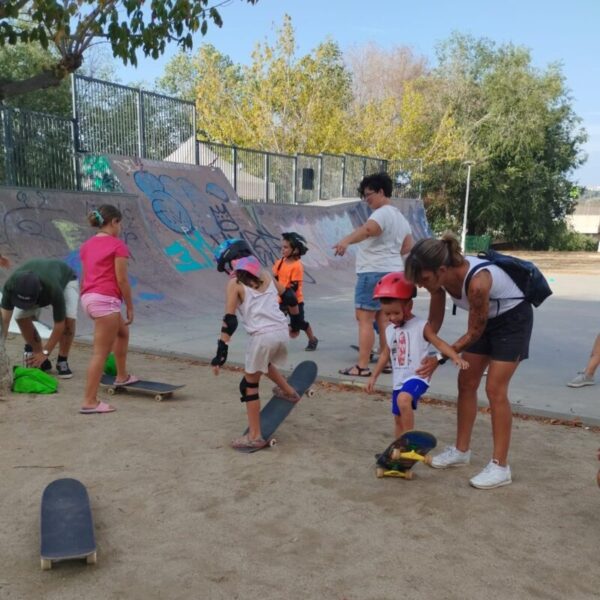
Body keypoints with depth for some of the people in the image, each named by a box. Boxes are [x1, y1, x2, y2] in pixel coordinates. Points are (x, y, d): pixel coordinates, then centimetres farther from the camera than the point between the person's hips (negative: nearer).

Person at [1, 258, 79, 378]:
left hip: (66, 279, -4)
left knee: (68, 319, -29)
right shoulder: (11, 284, -36)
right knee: (21, 318, -17)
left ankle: (62, 361, -7)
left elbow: (59, 324, -33)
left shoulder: (53, 289, -45)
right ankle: (41, 361, 2)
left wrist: (45, 352, -28)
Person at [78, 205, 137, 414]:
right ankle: (89, 402, 0)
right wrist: (130, 307, -3)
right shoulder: (117, 245, -7)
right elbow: (122, 280, -10)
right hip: (106, 300, -9)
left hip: (88, 298, 9)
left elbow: (84, 278, 16)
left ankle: (122, 376, 39)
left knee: (123, 332, 29)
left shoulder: (86, 245, 15)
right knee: (100, 353, -3)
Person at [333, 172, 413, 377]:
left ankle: (362, 367, -7)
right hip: (393, 272, 10)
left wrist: (346, 241, -50)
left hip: (375, 272, -10)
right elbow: (408, 246, 24)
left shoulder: (382, 213, -13)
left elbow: (368, 229, -35)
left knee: (364, 319, -7)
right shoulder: (400, 217, 19)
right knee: (383, 319, 13)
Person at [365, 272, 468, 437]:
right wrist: (374, 376, 21)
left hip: (417, 377, -7)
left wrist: (456, 357, -31)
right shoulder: (389, 330, 9)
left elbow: (439, 343, -14)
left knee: (403, 399, -33)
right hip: (399, 380, 7)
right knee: (398, 418, 13)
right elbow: (385, 354, 20)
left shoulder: (421, 326, -9)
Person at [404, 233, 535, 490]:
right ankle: (461, 451, 21)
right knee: (466, 384, 8)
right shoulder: (442, 275, -19)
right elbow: (435, 322, -5)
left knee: (495, 389, -11)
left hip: (513, 319, -7)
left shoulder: (477, 282, -40)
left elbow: (473, 333, -25)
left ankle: (500, 466, -1)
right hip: (485, 320, 7)